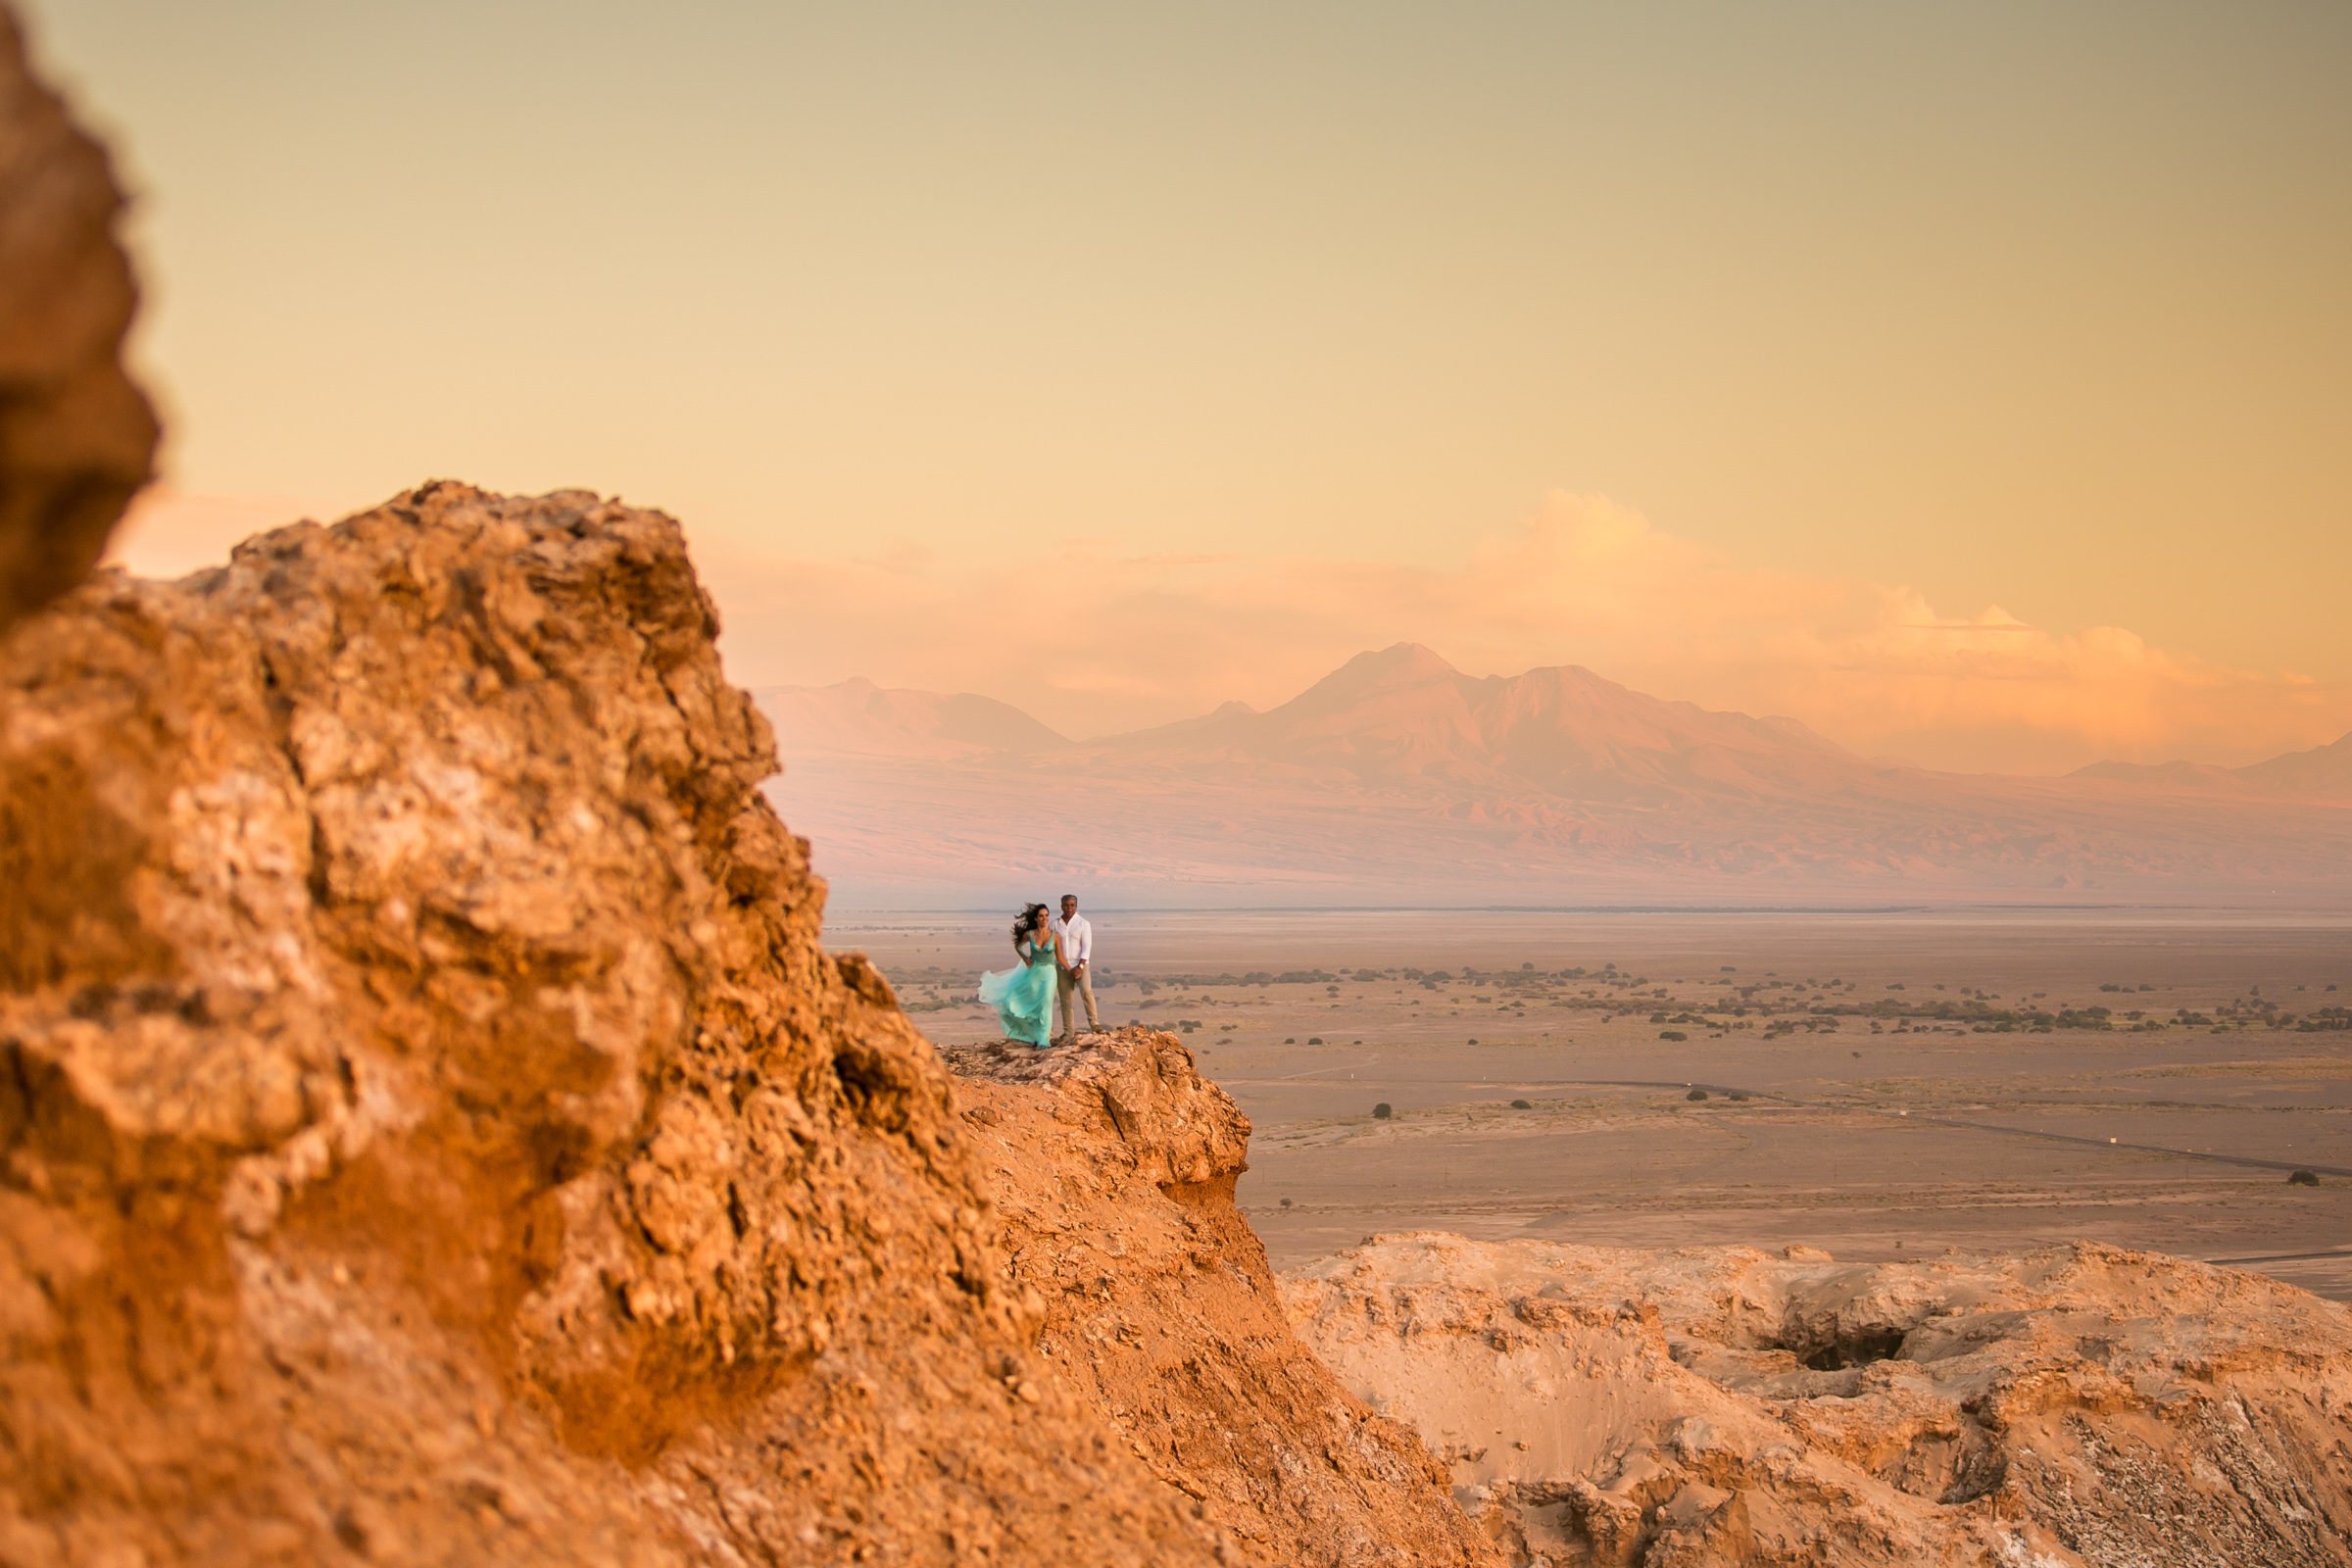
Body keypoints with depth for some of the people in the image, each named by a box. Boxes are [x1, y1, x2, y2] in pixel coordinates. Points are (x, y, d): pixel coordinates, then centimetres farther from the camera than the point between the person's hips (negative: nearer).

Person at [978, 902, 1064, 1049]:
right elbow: (1017, 946, 13)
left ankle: (1043, 1041, -2)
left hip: (1048, 972, -2)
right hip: (1032, 971, 2)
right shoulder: (1029, 934, -6)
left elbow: (1059, 956, 1)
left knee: (1045, 1005, -8)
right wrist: (1025, 958, -2)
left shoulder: (1055, 936, -8)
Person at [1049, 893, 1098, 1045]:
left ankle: (1093, 1023, -14)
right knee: (1065, 1001, 2)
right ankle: (1069, 1034, 8)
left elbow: (1087, 947, -8)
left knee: (1086, 991, -25)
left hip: (1080, 965, -3)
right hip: (1063, 967, 3)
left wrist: (1080, 967, -17)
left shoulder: (1083, 923, -3)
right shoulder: (1055, 923, 5)